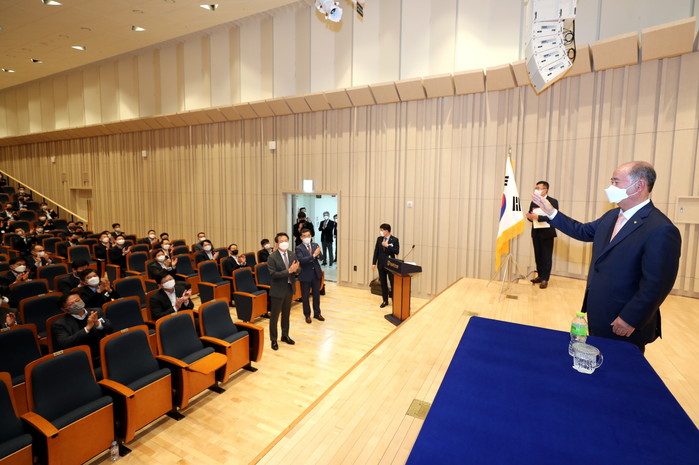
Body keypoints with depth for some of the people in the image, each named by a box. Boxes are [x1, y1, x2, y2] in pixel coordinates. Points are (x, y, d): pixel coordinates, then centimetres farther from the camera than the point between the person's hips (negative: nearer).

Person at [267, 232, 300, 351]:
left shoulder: (292, 254, 1)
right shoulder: (272, 257, -15)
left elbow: (297, 270, 2)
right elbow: (273, 274, -21)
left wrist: (295, 269, -22)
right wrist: (288, 271, -29)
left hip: (289, 288, 5)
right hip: (278, 290, -5)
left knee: (286, 314, 20)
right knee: (274, 316, 7)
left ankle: (285, 336, 37)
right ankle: (273, 340, 23)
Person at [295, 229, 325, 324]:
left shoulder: (315, 245, 4)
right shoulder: (299, 248, -9)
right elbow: (301, 260, -24)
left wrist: (318, 255, -25)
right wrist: (313, 255, -32)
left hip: (316, 274, 4)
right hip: (305, 275, -4)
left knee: (316, 295, 15)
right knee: (305, 297, 8)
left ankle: (317, 313, 31)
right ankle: (307, 315, 25)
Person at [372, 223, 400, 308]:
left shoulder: (394, 240, -6)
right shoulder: (379, 239, 5)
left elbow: (396, 251, -14)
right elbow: (376, 251, 6)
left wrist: (387, 246, -20)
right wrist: (374, 263, 3)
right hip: (381, 264, 4)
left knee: (393, 283, 3)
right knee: (383, 283, 10)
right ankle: (385, 300, 21)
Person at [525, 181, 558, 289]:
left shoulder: (553, 201, -6)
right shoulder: (534, 202, 12)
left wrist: (538, 217, -25)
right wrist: (529, 216, -11)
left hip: (547, 233, -5)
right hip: (536, 232, 5)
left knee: (546, 256, 0)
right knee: (538, 256, 10)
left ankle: (545, 279, 5)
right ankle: (540, 276, 20)